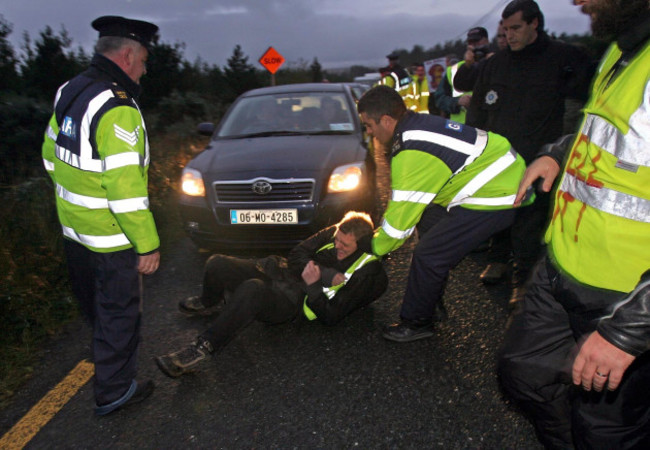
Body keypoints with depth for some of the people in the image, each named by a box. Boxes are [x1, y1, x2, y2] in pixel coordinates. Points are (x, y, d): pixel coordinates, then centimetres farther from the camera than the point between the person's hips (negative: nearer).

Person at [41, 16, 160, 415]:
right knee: (119, 312, 9)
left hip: (73, 228, 9)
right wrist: (147, 245, -21)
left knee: (95, 304, 27)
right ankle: (114, 391, 25)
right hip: (109, 237, -9)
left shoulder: (70, 92, 5)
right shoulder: (118, 110, -24)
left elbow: (51, 156, 14)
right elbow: (125, 188, -28)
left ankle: (108, 353, 52)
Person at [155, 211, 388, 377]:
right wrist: (325, 275, -8)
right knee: (217, 263, -12)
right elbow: (297, 254, 6)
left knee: (252, 289, -40)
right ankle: (208, 304, 24)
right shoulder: (335, 233, 9)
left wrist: (314, 285, -21)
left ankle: (202, 348, -28)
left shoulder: (366, 272, -7)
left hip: (293, 298, -7)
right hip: (278, 270, 7)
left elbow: (331, 316, -10)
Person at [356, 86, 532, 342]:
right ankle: (432, 305, 31)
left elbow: (401, 216, -18)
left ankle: (416, 323, 15)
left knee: (428, 255, -8)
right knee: (428, 221, 20)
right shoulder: (418, 123, 4)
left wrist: (373, 247, 0)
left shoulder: (413, 153, -26)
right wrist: (381, 232, 14)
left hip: (497, 196, -11)